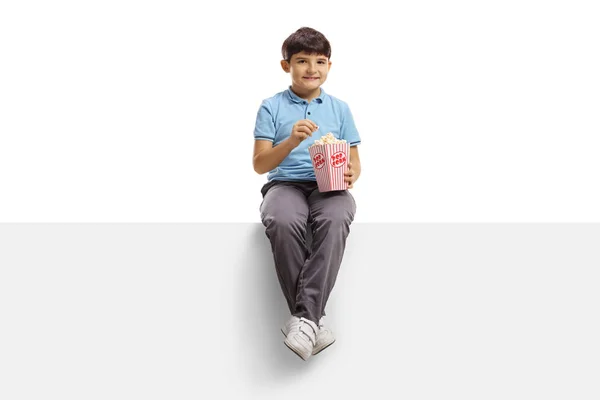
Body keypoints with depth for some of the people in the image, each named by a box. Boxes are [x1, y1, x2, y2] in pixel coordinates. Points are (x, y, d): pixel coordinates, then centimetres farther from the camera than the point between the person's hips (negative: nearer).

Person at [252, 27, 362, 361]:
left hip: (329, 187, 1)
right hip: (285, 184, -1)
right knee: (283, 223, -38)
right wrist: (292, 140, -15)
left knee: (336, 220, -37)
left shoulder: (339, 108, 17)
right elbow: (260, 164, 3)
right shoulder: (271, 107, 9)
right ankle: (314, 319, -27)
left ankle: (304, 317, -37)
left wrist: (351, 175, -8)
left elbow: (354, 161, 17)